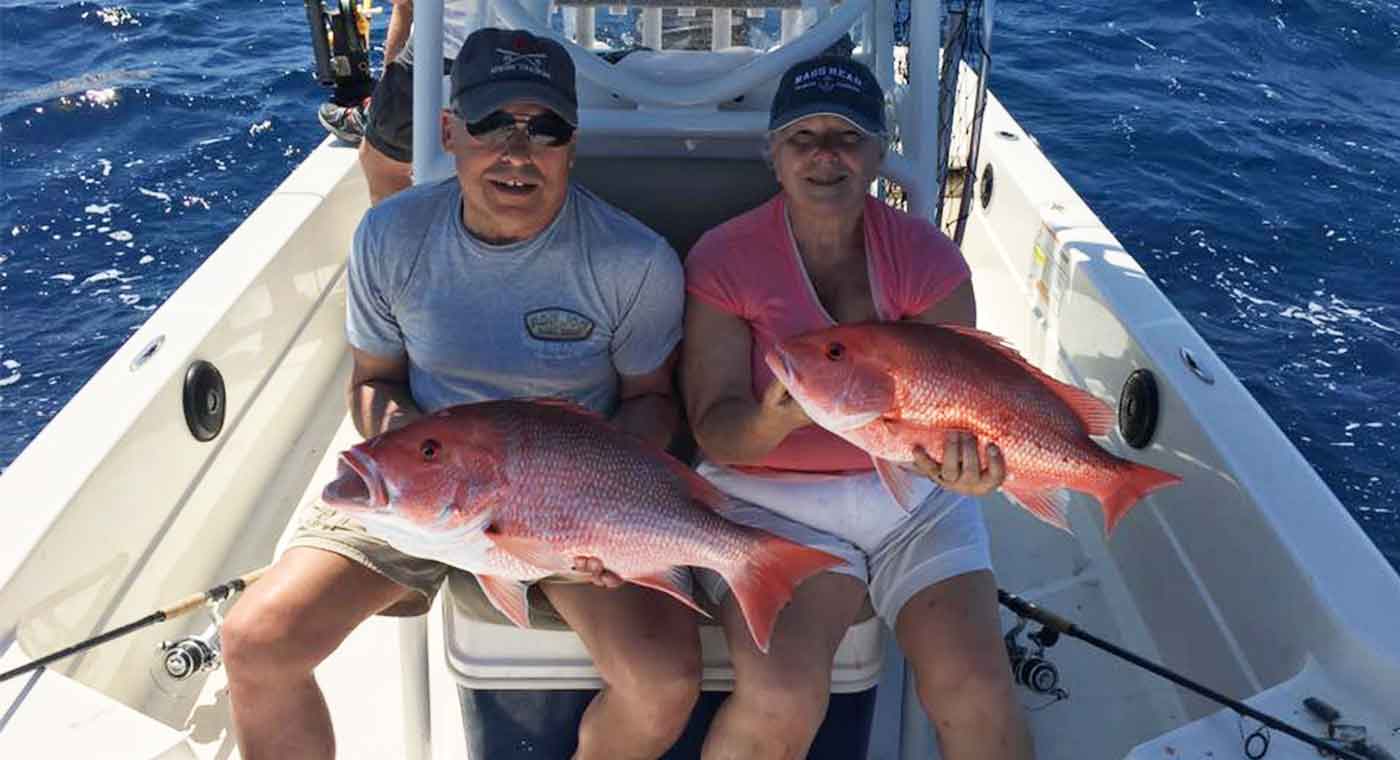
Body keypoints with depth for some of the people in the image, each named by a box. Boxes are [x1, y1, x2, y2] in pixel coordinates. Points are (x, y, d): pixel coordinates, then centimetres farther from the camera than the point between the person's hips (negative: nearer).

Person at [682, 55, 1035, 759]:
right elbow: (714, 430, -11)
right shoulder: (722, 260, -6)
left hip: (912, 494, 3)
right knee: (781, 695, -25)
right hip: (769, 496, -2)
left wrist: (960, 455, -31)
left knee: (975, 687, -15)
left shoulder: (927, 256, 0)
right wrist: (774, 421, -35)